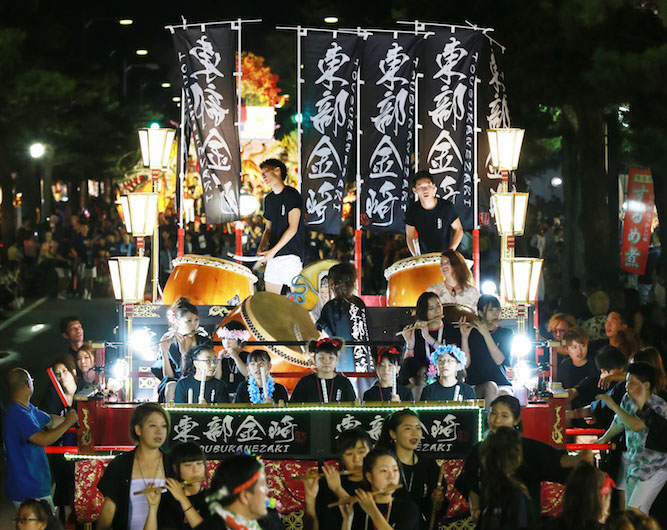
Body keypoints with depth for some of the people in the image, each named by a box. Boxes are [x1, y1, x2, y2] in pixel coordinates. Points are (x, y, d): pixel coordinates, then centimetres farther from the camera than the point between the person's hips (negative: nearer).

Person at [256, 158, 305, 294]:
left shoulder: (292, 195, -6)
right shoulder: (269, 199, 17)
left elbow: (292, 228, -12)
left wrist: (273, 251, -16)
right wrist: (261, 247, 1)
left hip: (291, 254, -7)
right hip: (273, 256, 7)